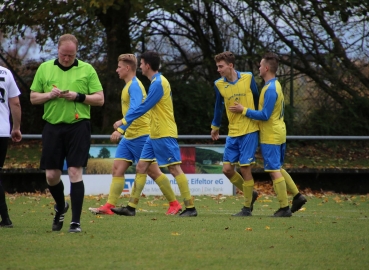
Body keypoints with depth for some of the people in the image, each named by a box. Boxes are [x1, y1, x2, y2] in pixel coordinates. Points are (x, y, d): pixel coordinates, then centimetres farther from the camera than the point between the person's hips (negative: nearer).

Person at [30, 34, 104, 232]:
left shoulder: (87, 70, 4)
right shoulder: (44, 69, 9)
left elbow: (100, 99, 2)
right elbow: (33, 98, 10)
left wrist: (79, 96, -13)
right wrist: (49, 95, -10)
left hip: (78, 126, -2)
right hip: (52, 127, 2)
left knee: (75, 172, -9)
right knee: (51, 175, 4)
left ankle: (76, 221, -7)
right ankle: (60, 207, 34)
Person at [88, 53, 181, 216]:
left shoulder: (134, 86, -15)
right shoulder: (130, 85, 15)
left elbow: (135, 110, -27)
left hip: (140, 135, -10)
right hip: (129, 136, 10)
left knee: (153, 171, -3)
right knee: (117, 168, 0)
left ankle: (174, 204, 6)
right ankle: (109, 206, -4)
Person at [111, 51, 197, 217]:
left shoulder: (158, 83, -16)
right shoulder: (156, 82, 15)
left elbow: (143, 108, -17)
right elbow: (146, 108, 20)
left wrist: (124, 121, -8)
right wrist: (122, 127, 21)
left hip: (164, 134, -10)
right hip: (155, 134, 10)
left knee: (174, 168, -8)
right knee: (141, 167, 8)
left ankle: (190, 208, -6)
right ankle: (131, 207, 10)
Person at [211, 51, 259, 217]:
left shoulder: (248, 78, -7)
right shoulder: (219, 85, 2)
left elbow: (257, 99, 5)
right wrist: (215, 127, 24)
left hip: (249, 130, -4)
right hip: (232, 133, 4)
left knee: (245, 168, -5)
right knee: (227, 169, 0)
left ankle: (247, 208, 7)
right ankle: (250, 194, 23)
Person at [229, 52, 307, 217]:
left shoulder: (270, 89, -20)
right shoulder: (276, 85, 12)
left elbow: (265, 115, -22)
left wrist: (243, 110, -15)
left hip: (270, 137, -10)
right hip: (278, 134, 10)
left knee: (274, 171, -6)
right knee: (277, 169, 18)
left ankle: (284, 208, -4)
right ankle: (297, 196, 16)